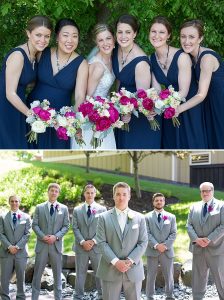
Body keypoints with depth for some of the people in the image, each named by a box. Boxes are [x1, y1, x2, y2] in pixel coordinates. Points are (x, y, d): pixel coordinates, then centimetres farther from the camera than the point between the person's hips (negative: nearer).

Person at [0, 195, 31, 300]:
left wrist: (17, 247, -10)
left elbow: (27, 234, 1)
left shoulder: (26, 217, 7)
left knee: (21, 278, 5)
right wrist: (9, 246, -11)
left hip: (21, 252, 0)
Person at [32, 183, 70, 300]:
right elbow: (34, 225, 1)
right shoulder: (39, 207, 6)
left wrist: (56, 236, -13)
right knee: (37, 273, 2)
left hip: (56, 245, 0)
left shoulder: (64, 208, 6)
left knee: (57, 273, 7)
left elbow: (66, 226, 2)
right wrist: (43, 236, -14)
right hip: (42, 244, 0)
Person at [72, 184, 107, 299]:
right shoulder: (77, 210, 8)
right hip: (81, 247, 1)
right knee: (80, 273, 5)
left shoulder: (102, 209, 4)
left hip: (97, 247, -1)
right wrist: (82, 242, -12)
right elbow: (75, 228, 2)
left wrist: (93, 241, -12)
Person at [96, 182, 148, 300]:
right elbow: (101, 242, -3)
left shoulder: (139, 218, 8)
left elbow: (143, 243, 2)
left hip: (133, 270, 1)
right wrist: (115, 261, -14)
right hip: (110, 270, -1)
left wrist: (130, 261, -11)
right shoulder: (104, 217, 4)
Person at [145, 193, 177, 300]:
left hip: (167, 251, 1)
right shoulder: (147, 217, 5)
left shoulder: (171, 217, 9)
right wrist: (156, 245, -17)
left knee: (169, 276, 6)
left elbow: (173, 234, 2)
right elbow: (147, 234, -4)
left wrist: (165, 245, -13)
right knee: (151, 276, 4)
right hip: (152, 251, -1)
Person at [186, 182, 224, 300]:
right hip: (198, 248, 4)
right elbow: (189, 226, 7)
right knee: (198, 278, 8)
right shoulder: (194, 207, 13)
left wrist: (210, 240, -18)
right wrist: (196, 239, -11)